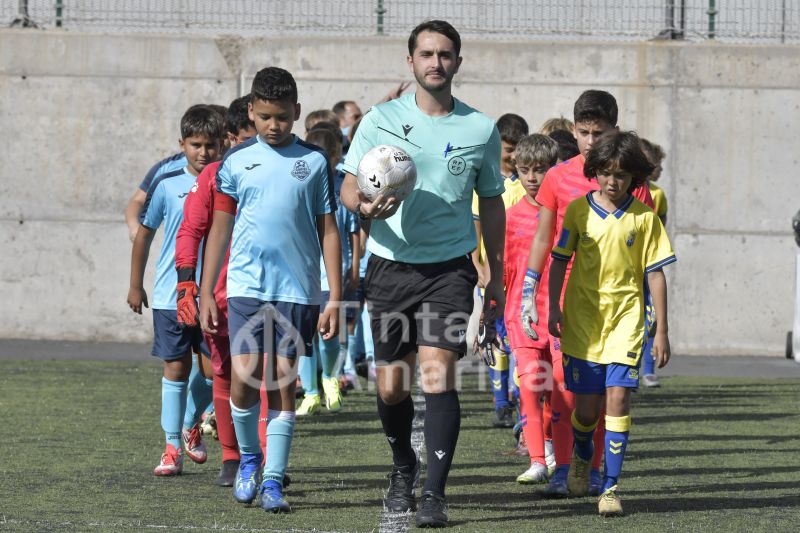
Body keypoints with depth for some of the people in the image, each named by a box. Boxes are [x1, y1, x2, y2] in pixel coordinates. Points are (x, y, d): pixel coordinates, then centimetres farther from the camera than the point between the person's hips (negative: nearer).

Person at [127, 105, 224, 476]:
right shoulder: (167, 185, -2)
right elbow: (144, 235, 8)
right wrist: (136, 285, 9)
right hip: (171, 294, -1)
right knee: (176, 367, -1)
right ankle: (172, 447, 5)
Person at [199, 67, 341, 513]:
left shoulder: (314, 161, 5)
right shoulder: (237, 161, 6)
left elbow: (329, 231, 6)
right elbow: (220, 228, 11)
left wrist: (335, 299, 0)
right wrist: (206, 292, 7)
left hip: (298, 290, 0)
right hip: (247, 286, 0)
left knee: (283, 381, 0)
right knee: (245, 377, -10)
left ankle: (273, 480, 6)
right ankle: (249, 456, 15)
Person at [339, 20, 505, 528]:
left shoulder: (482, 129, 3)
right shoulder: (381, 120, 1)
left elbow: (491, 201, 14)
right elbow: (349, 186, 3)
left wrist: (497, 274, 14)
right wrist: (364, 205, -21)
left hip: (450, 267, -1)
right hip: (391, 265, 1)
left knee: (438, 372, -16)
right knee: (391, 387, 6)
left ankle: (435, 493, -13)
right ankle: (403, 468, 33)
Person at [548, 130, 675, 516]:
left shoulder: (644, 217, 0)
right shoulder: (578, 210, 2)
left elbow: (654, 273, 3)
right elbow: (559, 260, 9)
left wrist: (661, 331, 2)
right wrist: (554, 307, 0)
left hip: (625, 319, -1)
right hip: (582, 319, 1)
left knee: (617, 397, -14)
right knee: (587, 406, 4)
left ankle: (610, 487, -9)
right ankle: (582, 455, 37)